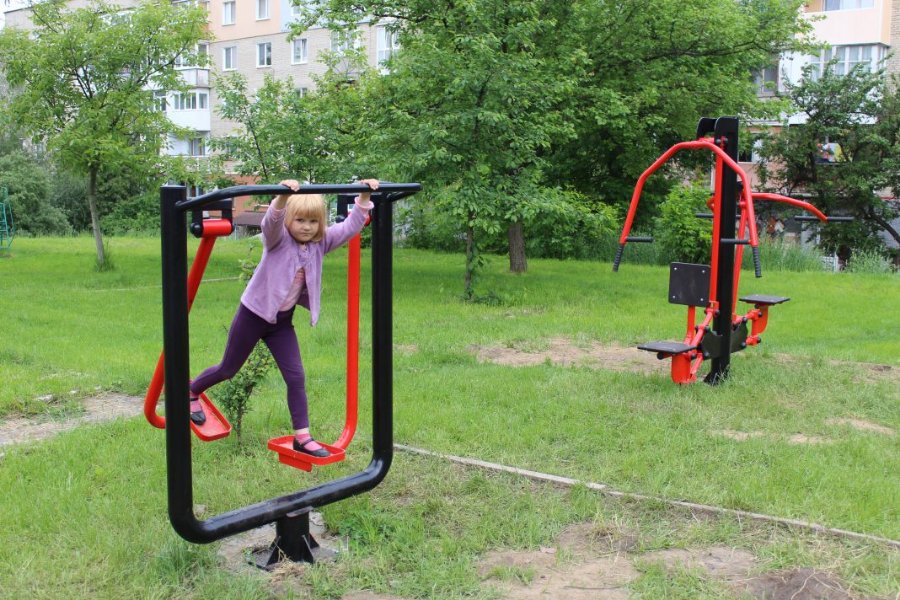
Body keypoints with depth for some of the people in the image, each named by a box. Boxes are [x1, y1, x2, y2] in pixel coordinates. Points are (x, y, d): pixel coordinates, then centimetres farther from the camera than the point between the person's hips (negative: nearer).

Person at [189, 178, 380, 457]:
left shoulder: (320, 243, -4)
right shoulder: (278, 240, -18)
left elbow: (351, 227, -9)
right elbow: (271, 222, -41)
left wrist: (364, 197, -24)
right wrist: (282, 197, -60)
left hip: (282, 321, 4)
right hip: (253, 314, -4)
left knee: (296, 377, -3)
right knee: (228, 369, 14)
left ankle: (302, 436, 3)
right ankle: (192, 390, 43)